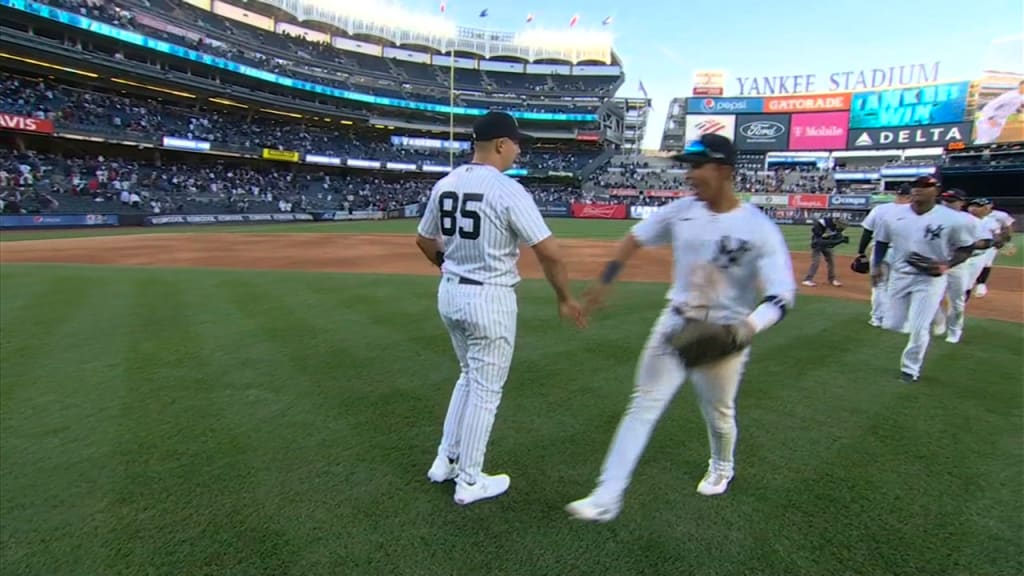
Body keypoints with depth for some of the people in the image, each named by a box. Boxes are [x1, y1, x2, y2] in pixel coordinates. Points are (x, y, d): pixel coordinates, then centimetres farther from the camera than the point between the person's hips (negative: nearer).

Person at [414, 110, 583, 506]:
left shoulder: (444, 185, 5)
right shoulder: (508, 191, -17)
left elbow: (425, 241, 15)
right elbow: (549, 252, -20)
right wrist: (565, 298, -6)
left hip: (449, 294, 8)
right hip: (490, 300, -7)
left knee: (470, 377, 25)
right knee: (485, 390, 8)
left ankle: (445, 461, 33)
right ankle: (469, 481, 23)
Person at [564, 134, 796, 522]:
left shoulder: (758, 228, -17)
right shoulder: (681, 211, -5)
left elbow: (782, 296, -20)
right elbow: (635, 239, 7)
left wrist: (747, 327, -37)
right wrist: (605, 282, 2)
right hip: (674, 324, 3)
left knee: (719, 413, 18)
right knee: (643, 406, 0)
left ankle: (721, 468, 53)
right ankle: (607, 498, 6)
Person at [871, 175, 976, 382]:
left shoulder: (952, 219, -10)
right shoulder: (895, 215, -1)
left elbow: (967, 247, -1)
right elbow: (882, 241, 11)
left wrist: (947, 265, -17)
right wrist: (876, 266, 2)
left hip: (931, 279, -4)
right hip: (899, 276, 4)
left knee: (918, 327, -4)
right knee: (892, 325, 5)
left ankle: (910, 369, 17)